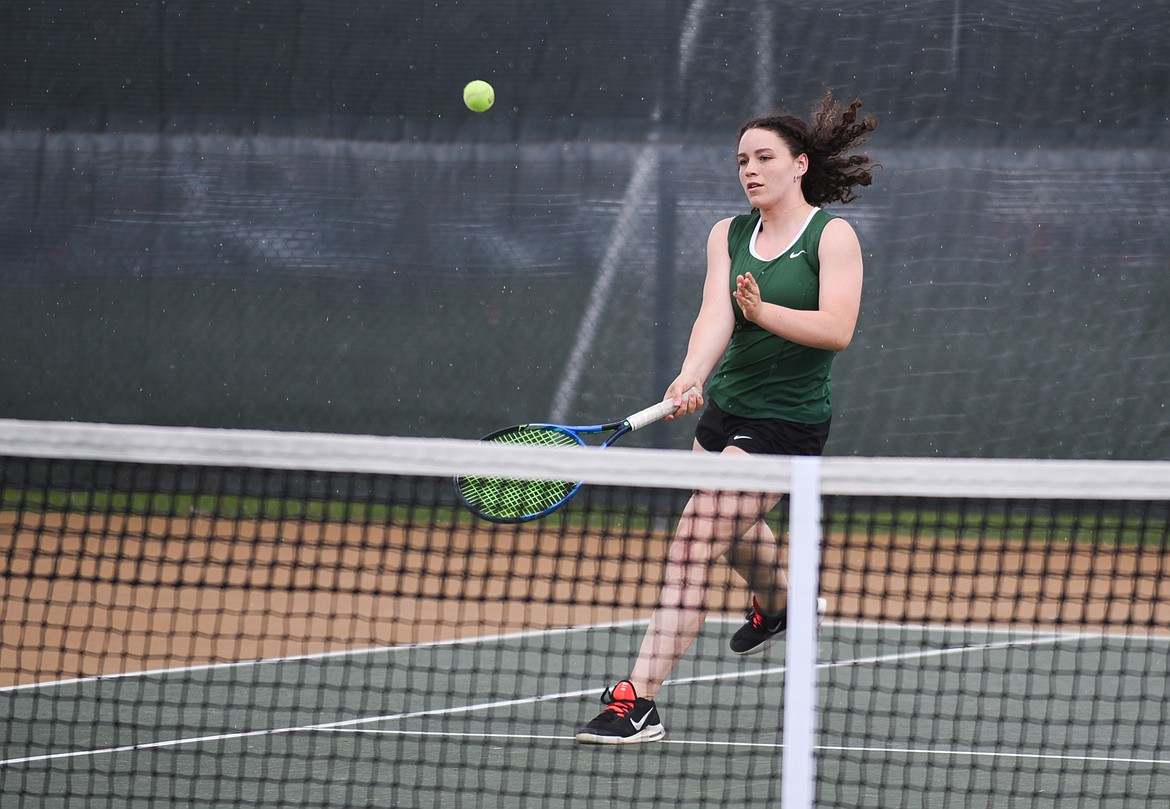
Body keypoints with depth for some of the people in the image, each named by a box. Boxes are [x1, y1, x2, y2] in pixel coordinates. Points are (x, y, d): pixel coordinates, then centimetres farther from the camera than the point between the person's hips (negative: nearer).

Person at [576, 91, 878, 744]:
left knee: (693, 544, -19)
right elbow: (716, 313, -12)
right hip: (725, 406, 7)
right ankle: (779, 602, 67)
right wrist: (692, 376, -32)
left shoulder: (833, 236, -9)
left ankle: (640, 701, -21)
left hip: (786, 420, -7)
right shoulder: (729, 234, 4)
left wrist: (763, 310, -37)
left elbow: (836, 329, -21)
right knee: (737, 531, 31)